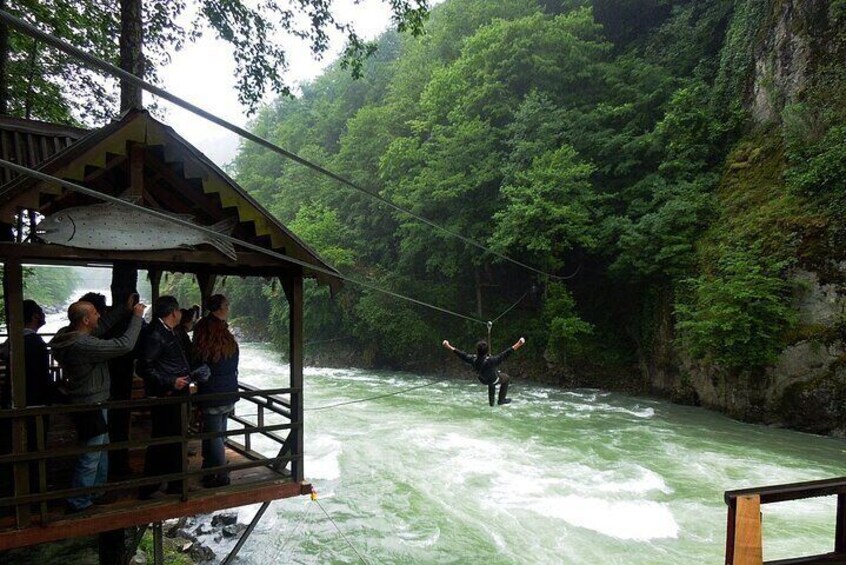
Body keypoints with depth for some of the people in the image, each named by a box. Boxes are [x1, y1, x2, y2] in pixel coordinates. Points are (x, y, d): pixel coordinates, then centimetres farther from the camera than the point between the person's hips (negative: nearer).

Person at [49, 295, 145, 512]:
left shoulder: (72, 335, 0)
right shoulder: (83, 345, -29)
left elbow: (103, 325, 14)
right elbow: (125, 345, -31)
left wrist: (125, 309, 6)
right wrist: (137, 316, -21)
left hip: (90, 403, 11)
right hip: (90, 405, -11)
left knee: (101, 451, 24)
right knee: (90, 458, 3)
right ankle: (79, 503, 17)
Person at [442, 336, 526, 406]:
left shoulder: (473, 360, -34)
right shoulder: (491, 361, -46)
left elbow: (462, 355, -20)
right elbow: (505, 354, -44)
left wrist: (448, 346, -9)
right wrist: (518, 344, -43)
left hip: (483, 380, 4)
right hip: (494, 380, -4)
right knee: (506, 378, 27)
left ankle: (491, 402, 54)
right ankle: (501, 400, 34)